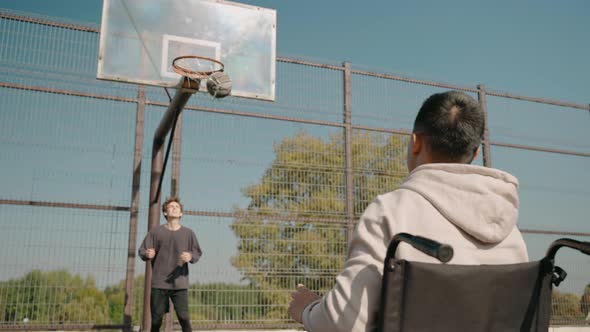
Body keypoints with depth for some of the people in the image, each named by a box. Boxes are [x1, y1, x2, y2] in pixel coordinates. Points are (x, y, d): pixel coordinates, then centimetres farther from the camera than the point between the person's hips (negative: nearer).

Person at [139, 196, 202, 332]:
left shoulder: (188, 233, 5)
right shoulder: (156, 231, 4)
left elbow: (198, 252, 7)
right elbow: (142, 251, 4)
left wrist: (191, 256, -16)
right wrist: (147, 254, -20)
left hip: (180, 283, 0)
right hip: (159, 282, 1)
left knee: (184, 317, -6)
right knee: (156, 318, 6)